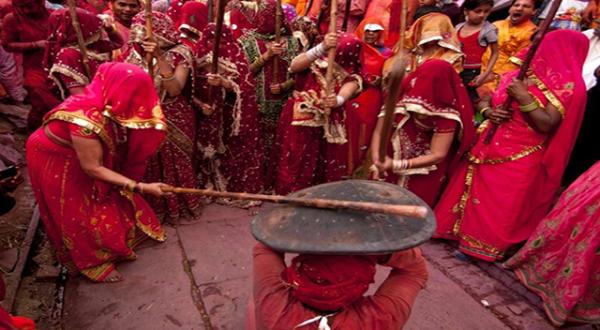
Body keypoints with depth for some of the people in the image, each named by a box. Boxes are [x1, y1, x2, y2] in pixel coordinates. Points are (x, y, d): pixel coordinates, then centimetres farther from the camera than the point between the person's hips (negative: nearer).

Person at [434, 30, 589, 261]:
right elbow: (484, 100, 13)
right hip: (487, 149, 6)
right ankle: (463, 233, 32)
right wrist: (488, 111, -9)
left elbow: (547, 125, -18)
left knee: (501, 207, 4)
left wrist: (524, 98, -25)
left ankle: (485, 246, 22)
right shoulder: (518, 75, 9)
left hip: (519, 160, -6)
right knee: (474, 195, 14)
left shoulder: (568, 86, -8)